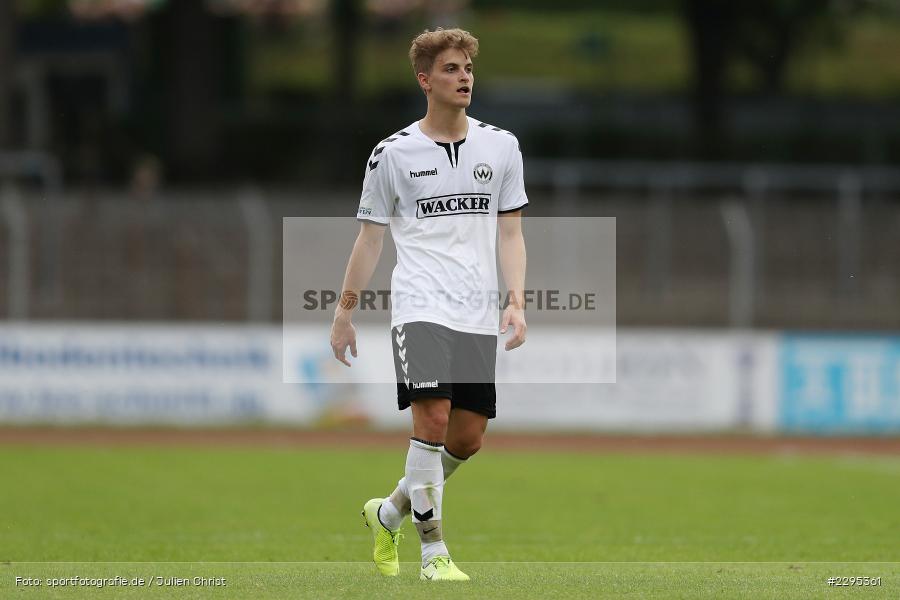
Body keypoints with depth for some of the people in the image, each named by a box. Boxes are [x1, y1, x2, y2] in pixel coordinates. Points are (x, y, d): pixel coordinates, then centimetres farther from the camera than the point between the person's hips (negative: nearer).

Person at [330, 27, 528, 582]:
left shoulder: (501, 146, 10)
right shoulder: (394, 154, 2)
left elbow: (511, 233, 12)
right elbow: (370, 238, 9)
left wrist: (516, 301, -1)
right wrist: (345, 313, 8)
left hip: (479, 316, 4)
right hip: (420, 307, -4)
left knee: (468, 438, 3)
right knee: (433, 418, -19)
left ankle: (389, 514, 27)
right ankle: (433, 551, -10)